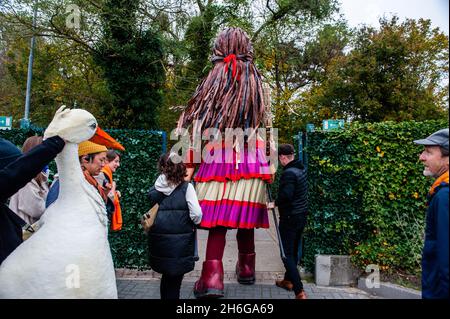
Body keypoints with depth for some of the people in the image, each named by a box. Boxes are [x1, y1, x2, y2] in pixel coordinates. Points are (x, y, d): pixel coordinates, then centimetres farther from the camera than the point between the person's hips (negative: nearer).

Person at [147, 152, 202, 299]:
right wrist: (194, 223, 3)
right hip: (180, 242, -3)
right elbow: (196, 215, -15)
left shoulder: (154, 189, -1)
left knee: (166, 276, 21)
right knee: (175, 279, 14)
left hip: (159, 241, 3)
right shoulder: (186, 187, -10)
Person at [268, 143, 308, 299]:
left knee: (287, 254, -3)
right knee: (293, 251, 20)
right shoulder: (300, 169, 7)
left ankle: (299, 291, -3)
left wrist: (274, 203, -16)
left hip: (290, 218, -9)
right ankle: (288, 281, 36)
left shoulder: (288, 173, -21)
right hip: (301, 216, 9)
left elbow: (286, 195, -33)